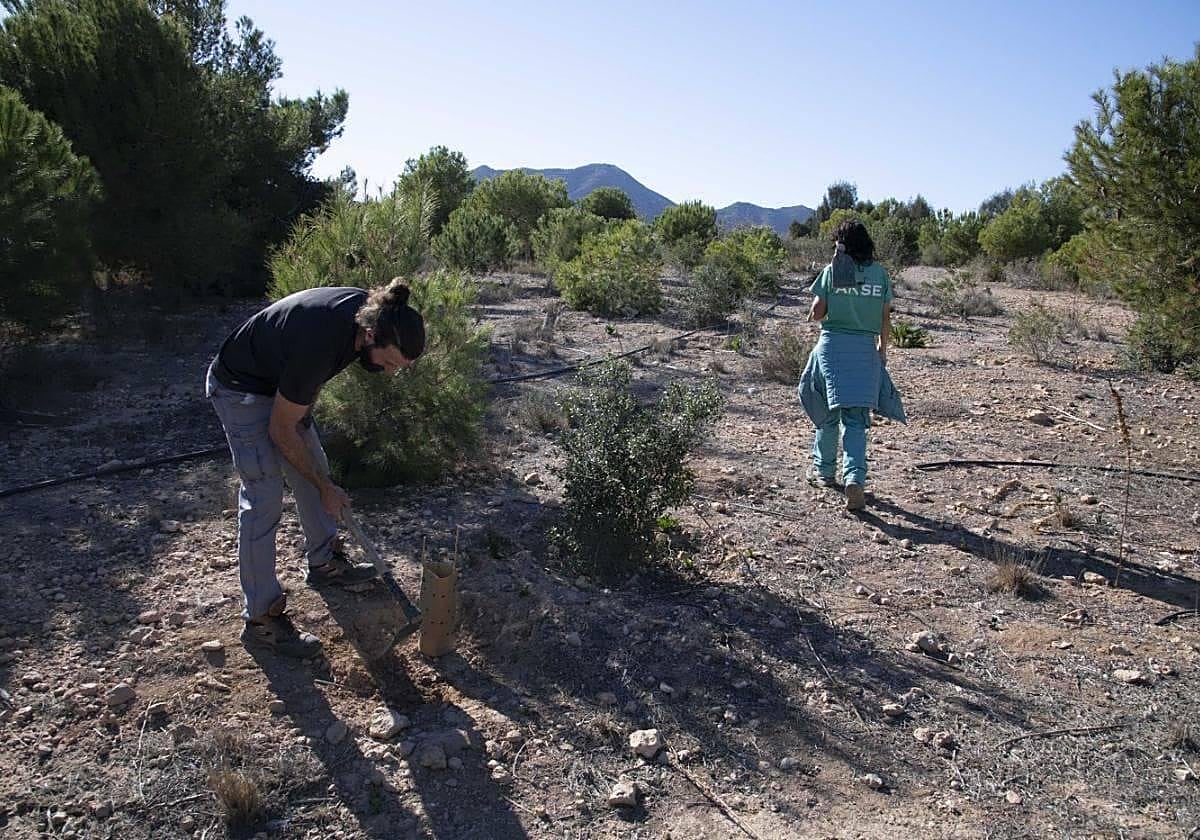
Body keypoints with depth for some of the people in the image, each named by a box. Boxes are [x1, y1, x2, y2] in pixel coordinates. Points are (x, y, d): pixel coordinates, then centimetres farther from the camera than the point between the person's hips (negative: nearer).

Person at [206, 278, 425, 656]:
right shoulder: (318, 345, -40)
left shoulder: (371, 311, -17)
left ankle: (324, 562, 35)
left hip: (281, 383, 8)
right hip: (241, 391, -8)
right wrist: (325, 489, -17)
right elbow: (281, 430, -27)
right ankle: (260, 619, 2)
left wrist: (309, 415, 7)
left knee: (314, 468, 15)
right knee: (263, 502, -8)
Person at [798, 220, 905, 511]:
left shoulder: (831, 271, -3)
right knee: (856, 417, 2)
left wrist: (815, 314, 19)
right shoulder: (880, 273, 4)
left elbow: (817, 312, -4)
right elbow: (885, 317, 8)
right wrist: (883, 348, 21)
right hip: (866, 347, 1)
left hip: (832, 343, -1)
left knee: (828, 409, 15)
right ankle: (855, 478, -15)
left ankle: (824, 471, 29)